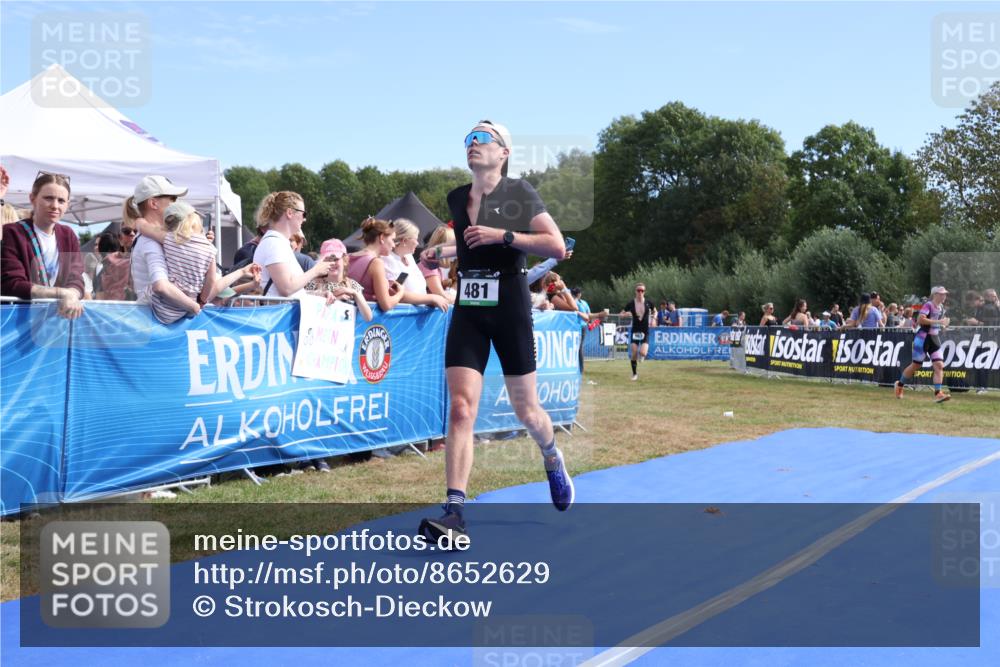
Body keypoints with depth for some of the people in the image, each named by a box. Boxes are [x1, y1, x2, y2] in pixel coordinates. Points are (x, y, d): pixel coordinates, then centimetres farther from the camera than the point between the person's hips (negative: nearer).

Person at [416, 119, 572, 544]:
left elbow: (557, 247, -13)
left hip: (510, 313, -3)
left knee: (526, 411, 8)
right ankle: (454, 513, -15)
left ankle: (553, 461, 42)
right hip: (467, 313, 4)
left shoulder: (519, 193, -5)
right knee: (460, 408, -12)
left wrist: (502, 236, -19)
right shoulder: (456, 199, 10)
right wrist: (442, 251, 19)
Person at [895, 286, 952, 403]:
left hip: (935, 339, 7)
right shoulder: (928, 305, -12)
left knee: (939, 365, -7)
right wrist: (938, 321, -28)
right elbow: (920, 320, -27)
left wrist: (943, 325, 7)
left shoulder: (941, 308, 11)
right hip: (923, 338, -7)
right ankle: (900, 385, 25)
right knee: (916, 365, 4)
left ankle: (938, 393, -11)